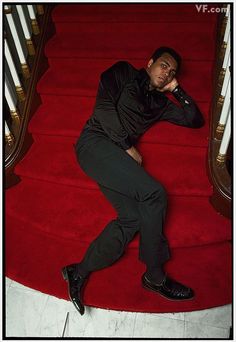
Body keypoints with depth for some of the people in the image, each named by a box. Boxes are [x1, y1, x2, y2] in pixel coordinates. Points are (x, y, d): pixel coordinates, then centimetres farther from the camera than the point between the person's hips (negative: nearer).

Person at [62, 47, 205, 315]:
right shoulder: (124, 72, 11)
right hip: (96, 142, -6)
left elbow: (196, 120, 26)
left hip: (118, 153, 7)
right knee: (154, 194, -22)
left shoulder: (159, 102, 25)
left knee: (133, 218, -18)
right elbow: (103, 107, -4)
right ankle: (155, 277, -6)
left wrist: (177, 90, 21)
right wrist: (129, 147, -10)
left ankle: (79, 272, -5)